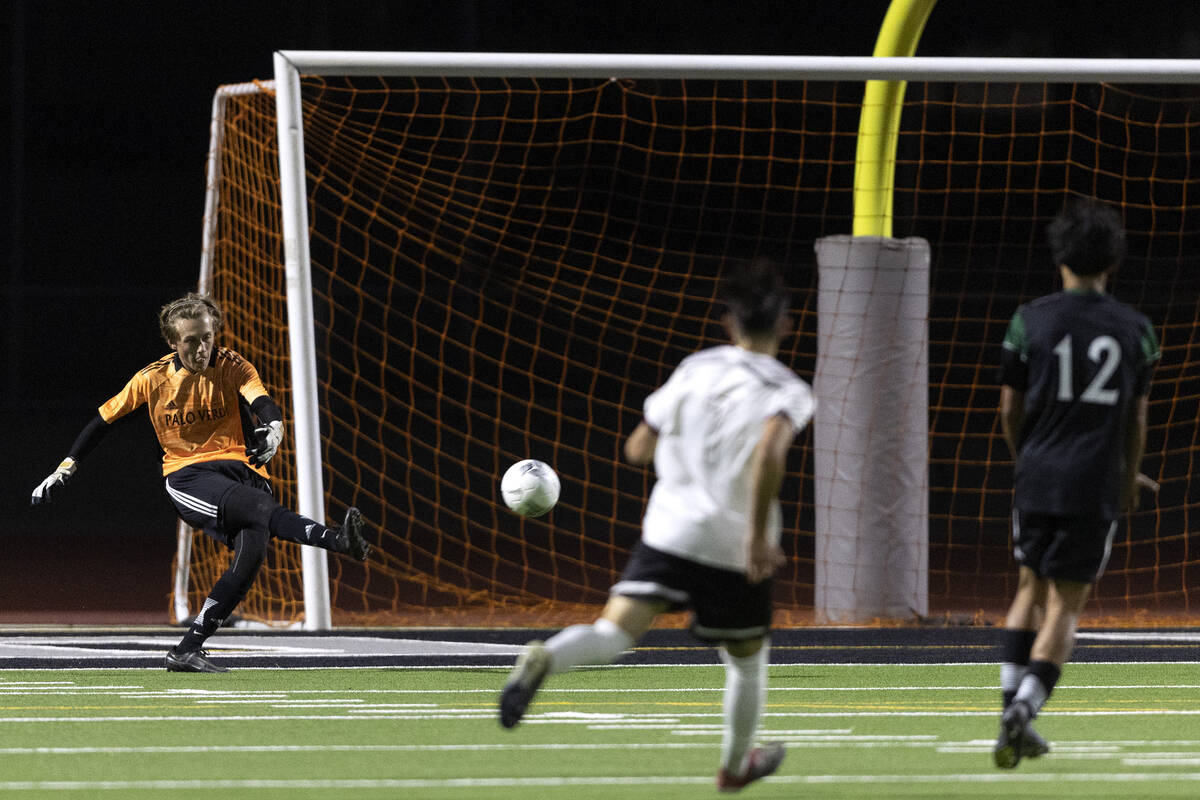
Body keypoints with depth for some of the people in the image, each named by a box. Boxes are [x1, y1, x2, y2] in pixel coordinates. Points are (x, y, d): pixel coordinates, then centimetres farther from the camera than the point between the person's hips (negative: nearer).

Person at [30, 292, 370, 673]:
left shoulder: (233, 368, 3)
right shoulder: (153, 379, 6)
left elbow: (264, 405, -16)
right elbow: (103, 420, 17)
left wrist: (273, 431, -40)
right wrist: (64, 471, 15)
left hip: (242, 468, 1)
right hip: (187, 475, -1)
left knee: (252, 551, -26)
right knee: (262, 508, -33)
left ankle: (188, 649, -20)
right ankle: (336, 539, -54)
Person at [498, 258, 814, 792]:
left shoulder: (694, 369, 8)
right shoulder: (787, 391, -7)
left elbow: (638, 450, 14)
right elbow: (770, 453, -28)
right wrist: (759, 534, -23)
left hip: (668, 531, 2)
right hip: (734, 548, -2)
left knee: (612, 633, -11)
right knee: (747, 662, 23)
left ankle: (544, 660, -43)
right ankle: (735, 765, 40)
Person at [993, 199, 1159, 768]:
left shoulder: (1030, 321, 0)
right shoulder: (1135, 331, 2)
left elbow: (1010, 410, 5)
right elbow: (1136, 418, 9)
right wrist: (1129, 478, 27)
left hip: (1037, 481, 1)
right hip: (1095, 486, -1)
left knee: (1031, 590, 19)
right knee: (1065, 608, 2)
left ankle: (1011, 706, 10)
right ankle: (1024, 709, -17)